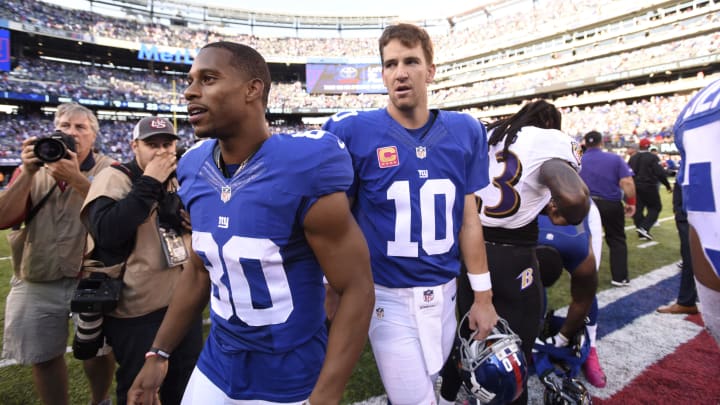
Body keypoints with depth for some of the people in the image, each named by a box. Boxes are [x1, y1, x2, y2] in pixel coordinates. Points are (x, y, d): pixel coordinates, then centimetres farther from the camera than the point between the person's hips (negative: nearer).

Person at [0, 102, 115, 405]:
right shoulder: (32, 170, 6)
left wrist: (76, 178, -27)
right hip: (36, 284, 3)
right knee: (44, 357, 15)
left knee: (98, 351, 12)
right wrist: (28, 173, -15)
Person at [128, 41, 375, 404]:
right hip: (215, 369, 6)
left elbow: (357, 290, -19)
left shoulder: (304, 172, -24)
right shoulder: (196, 171, -4)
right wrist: (159, 353, 12)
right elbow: (199, 272, 9)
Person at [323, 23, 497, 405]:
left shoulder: (465, 132, -2)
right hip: (388, 297, -4)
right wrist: (332, 294, -2)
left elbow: (468, 218, 4)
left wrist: (482, 295, 6)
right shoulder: (352, 132, -12)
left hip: (443, 293, 4)